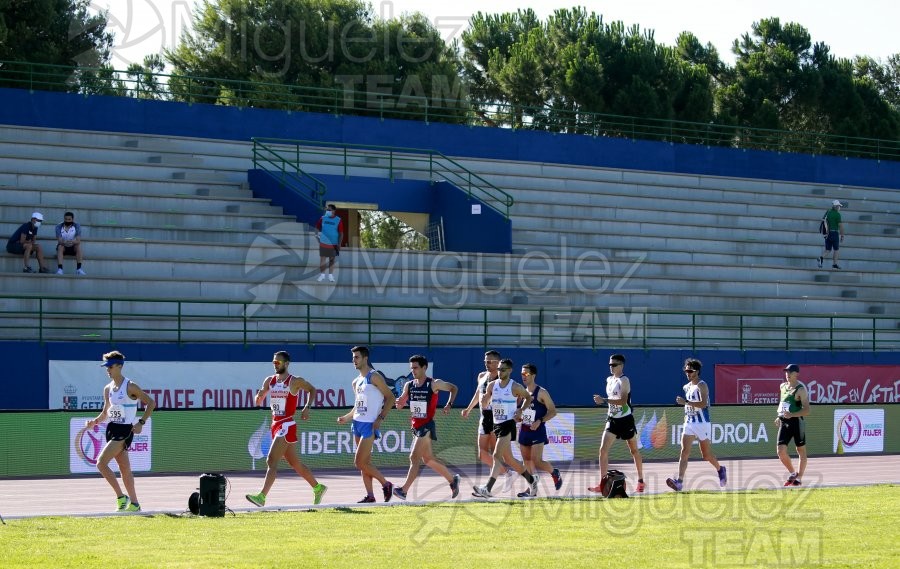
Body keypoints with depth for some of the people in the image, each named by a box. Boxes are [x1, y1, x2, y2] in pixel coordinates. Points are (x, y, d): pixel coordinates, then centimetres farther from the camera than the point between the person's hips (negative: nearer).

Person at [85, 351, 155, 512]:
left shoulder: (130, 387, -10)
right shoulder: (108, 389, 10)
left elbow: (151, 403, -6)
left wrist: (141, 422, -14)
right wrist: (95, 421, 0)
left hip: (125, 430, -7)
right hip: (112, 429, 7)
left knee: (101, 463, -17)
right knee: (125, 469, 11)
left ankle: (121, 497, -8)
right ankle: (134, 503, 20)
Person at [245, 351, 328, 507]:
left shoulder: (295, 381, -6)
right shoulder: (269, 381, 10)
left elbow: (312, 390, 9)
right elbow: (258, 402, 14)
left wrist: (307, 407, -5)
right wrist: (259, 395, -9)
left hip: (287, 425, -8)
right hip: (275, 424, 8)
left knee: (271, 461, -18)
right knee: (295, 463, 16)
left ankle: (262, 497, -24)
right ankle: (318, 488, 31)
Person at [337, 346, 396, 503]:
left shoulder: (374, 377, -9)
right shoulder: (356, 382, 15)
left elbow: (391, 397, -10)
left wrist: (380, 418, -17)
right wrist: (347, 418, 11)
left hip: (369, 425, -8)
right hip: (357, 424, 8)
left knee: (359, 463, -11)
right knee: (365, 462, 8)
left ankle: (386, 484, 3)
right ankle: (370, 495, 11)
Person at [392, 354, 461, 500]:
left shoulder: (434, 384, -8)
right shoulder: (409, 385, 7)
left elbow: (454, 388, 5)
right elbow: (400, 404, 13)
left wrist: (449, 405, -8)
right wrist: (399, 403, -11)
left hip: (427, 426, -7)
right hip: (416, 426, 7)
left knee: (414, 457, -15)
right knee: (428, 459, 16)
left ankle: (404, 490, -20)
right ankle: (452, 479, 33)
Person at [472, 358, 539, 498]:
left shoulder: (515, 387, -6)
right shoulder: (492, 385, 7)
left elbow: (528, 397, 10)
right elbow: (484, 405, 13)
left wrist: (521, 410, -6)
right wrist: (484, 400, -11)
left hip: (508, 424, -7)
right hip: (496, 424, 7)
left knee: (497, 455, -19)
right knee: (508, 459, 14)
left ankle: (487, 489, -27)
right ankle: (531, 479, 34)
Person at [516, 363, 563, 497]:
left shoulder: (541, 393, -10)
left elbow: (553, 411, -10)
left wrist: (540, 421, -22)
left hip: (537, 431, -7)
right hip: (524, 430, 7)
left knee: (537, 462, -11)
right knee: (527, 462, 6)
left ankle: (555, 473, 16)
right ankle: (531, 489, 13)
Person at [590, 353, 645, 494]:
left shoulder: (624, 380, -15)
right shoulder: (609, 380, 8)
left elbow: (623, 401, -29)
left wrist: (604, 400, -35)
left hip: (625, 419, -6)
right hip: (612, 419, 6)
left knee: (634, 450, 10)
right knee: (603, 449, -9)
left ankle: (641, 481, 25)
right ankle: (602, 484, -11)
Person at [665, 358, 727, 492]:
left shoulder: (701, 386, -12)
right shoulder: (686, 387, 12)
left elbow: (703, 403, -27)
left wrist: (686, 402, -31)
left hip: (702, 423, -6)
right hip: (689, 423, 6)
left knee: (706, 455, 6)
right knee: (684, 452, -10)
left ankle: (720, 470, 36)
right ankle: (679, 481, -20)